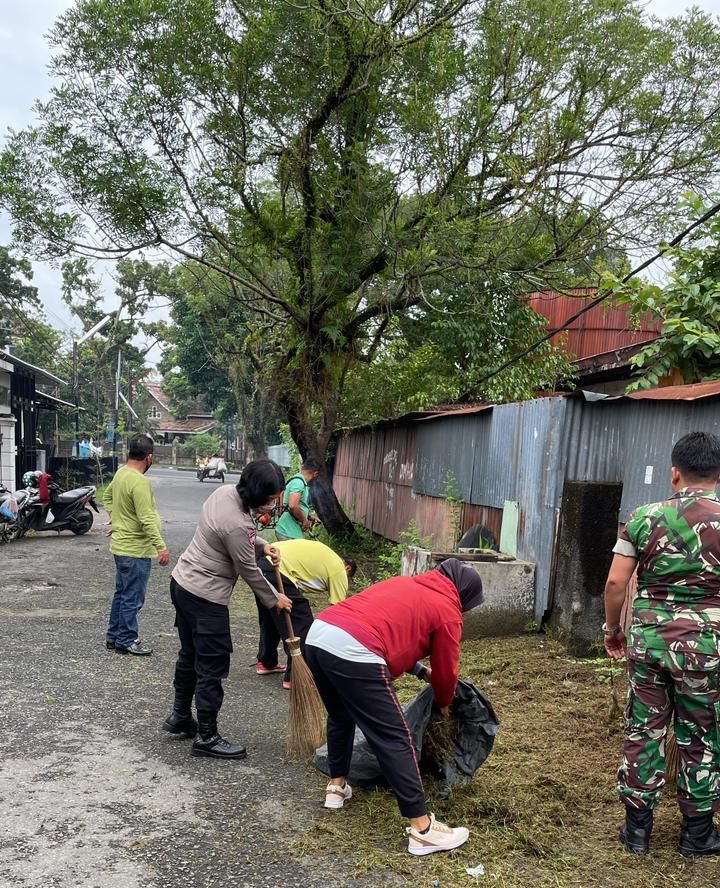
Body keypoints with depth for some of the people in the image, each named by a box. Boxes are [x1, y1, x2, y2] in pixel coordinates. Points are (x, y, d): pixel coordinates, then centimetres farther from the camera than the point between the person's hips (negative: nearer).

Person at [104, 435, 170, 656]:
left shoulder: (120, 474, 6)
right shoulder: (140, 482, -24)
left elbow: (108, 496, 25)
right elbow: (147, 519, -27)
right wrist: (161, 547, -25)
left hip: (121, 545, 10)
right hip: (136, 550, -10)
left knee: (122, 594, 20)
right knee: (132, 598, 2)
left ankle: (113, 636, 30)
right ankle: (127, 641, 11)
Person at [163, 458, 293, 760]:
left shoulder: (225, 491, -3)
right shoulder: (237, 525, -29)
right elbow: (249, 571, -15)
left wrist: (261, 545, 1)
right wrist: (274, 599, 1)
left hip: (182, 582, 10)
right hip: (206, 598, -10)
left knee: (190, 655, 23)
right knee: (213, 667, 1)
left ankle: (180, 717, 38)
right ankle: (206, 737, 11)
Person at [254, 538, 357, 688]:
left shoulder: (326, 555, 27)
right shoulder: (339, 571, 5)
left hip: (262, 560, 9)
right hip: (278, 574, -9)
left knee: (269, 619, 27)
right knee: (302, 626, 3)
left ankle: (266, 663, 43)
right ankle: (294, 677, 11)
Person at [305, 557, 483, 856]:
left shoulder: (407, 584, 30)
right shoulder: (447, 611, 10)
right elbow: (446, 670, 20)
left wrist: (421, 671, 42)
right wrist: (444, 703, 39)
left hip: (317, 634, 8)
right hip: (352, 652, -8)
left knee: (340, 717, 31)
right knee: (394, 739, 1)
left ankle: (337, 786, 43)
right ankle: (422, 830, 5)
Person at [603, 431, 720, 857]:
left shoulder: (644, 517, -4)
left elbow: (616, 582, -4)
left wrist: (613, 629, 10)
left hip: (648, 638, 1)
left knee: (644, 731, 13)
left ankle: (638, 825, 24)